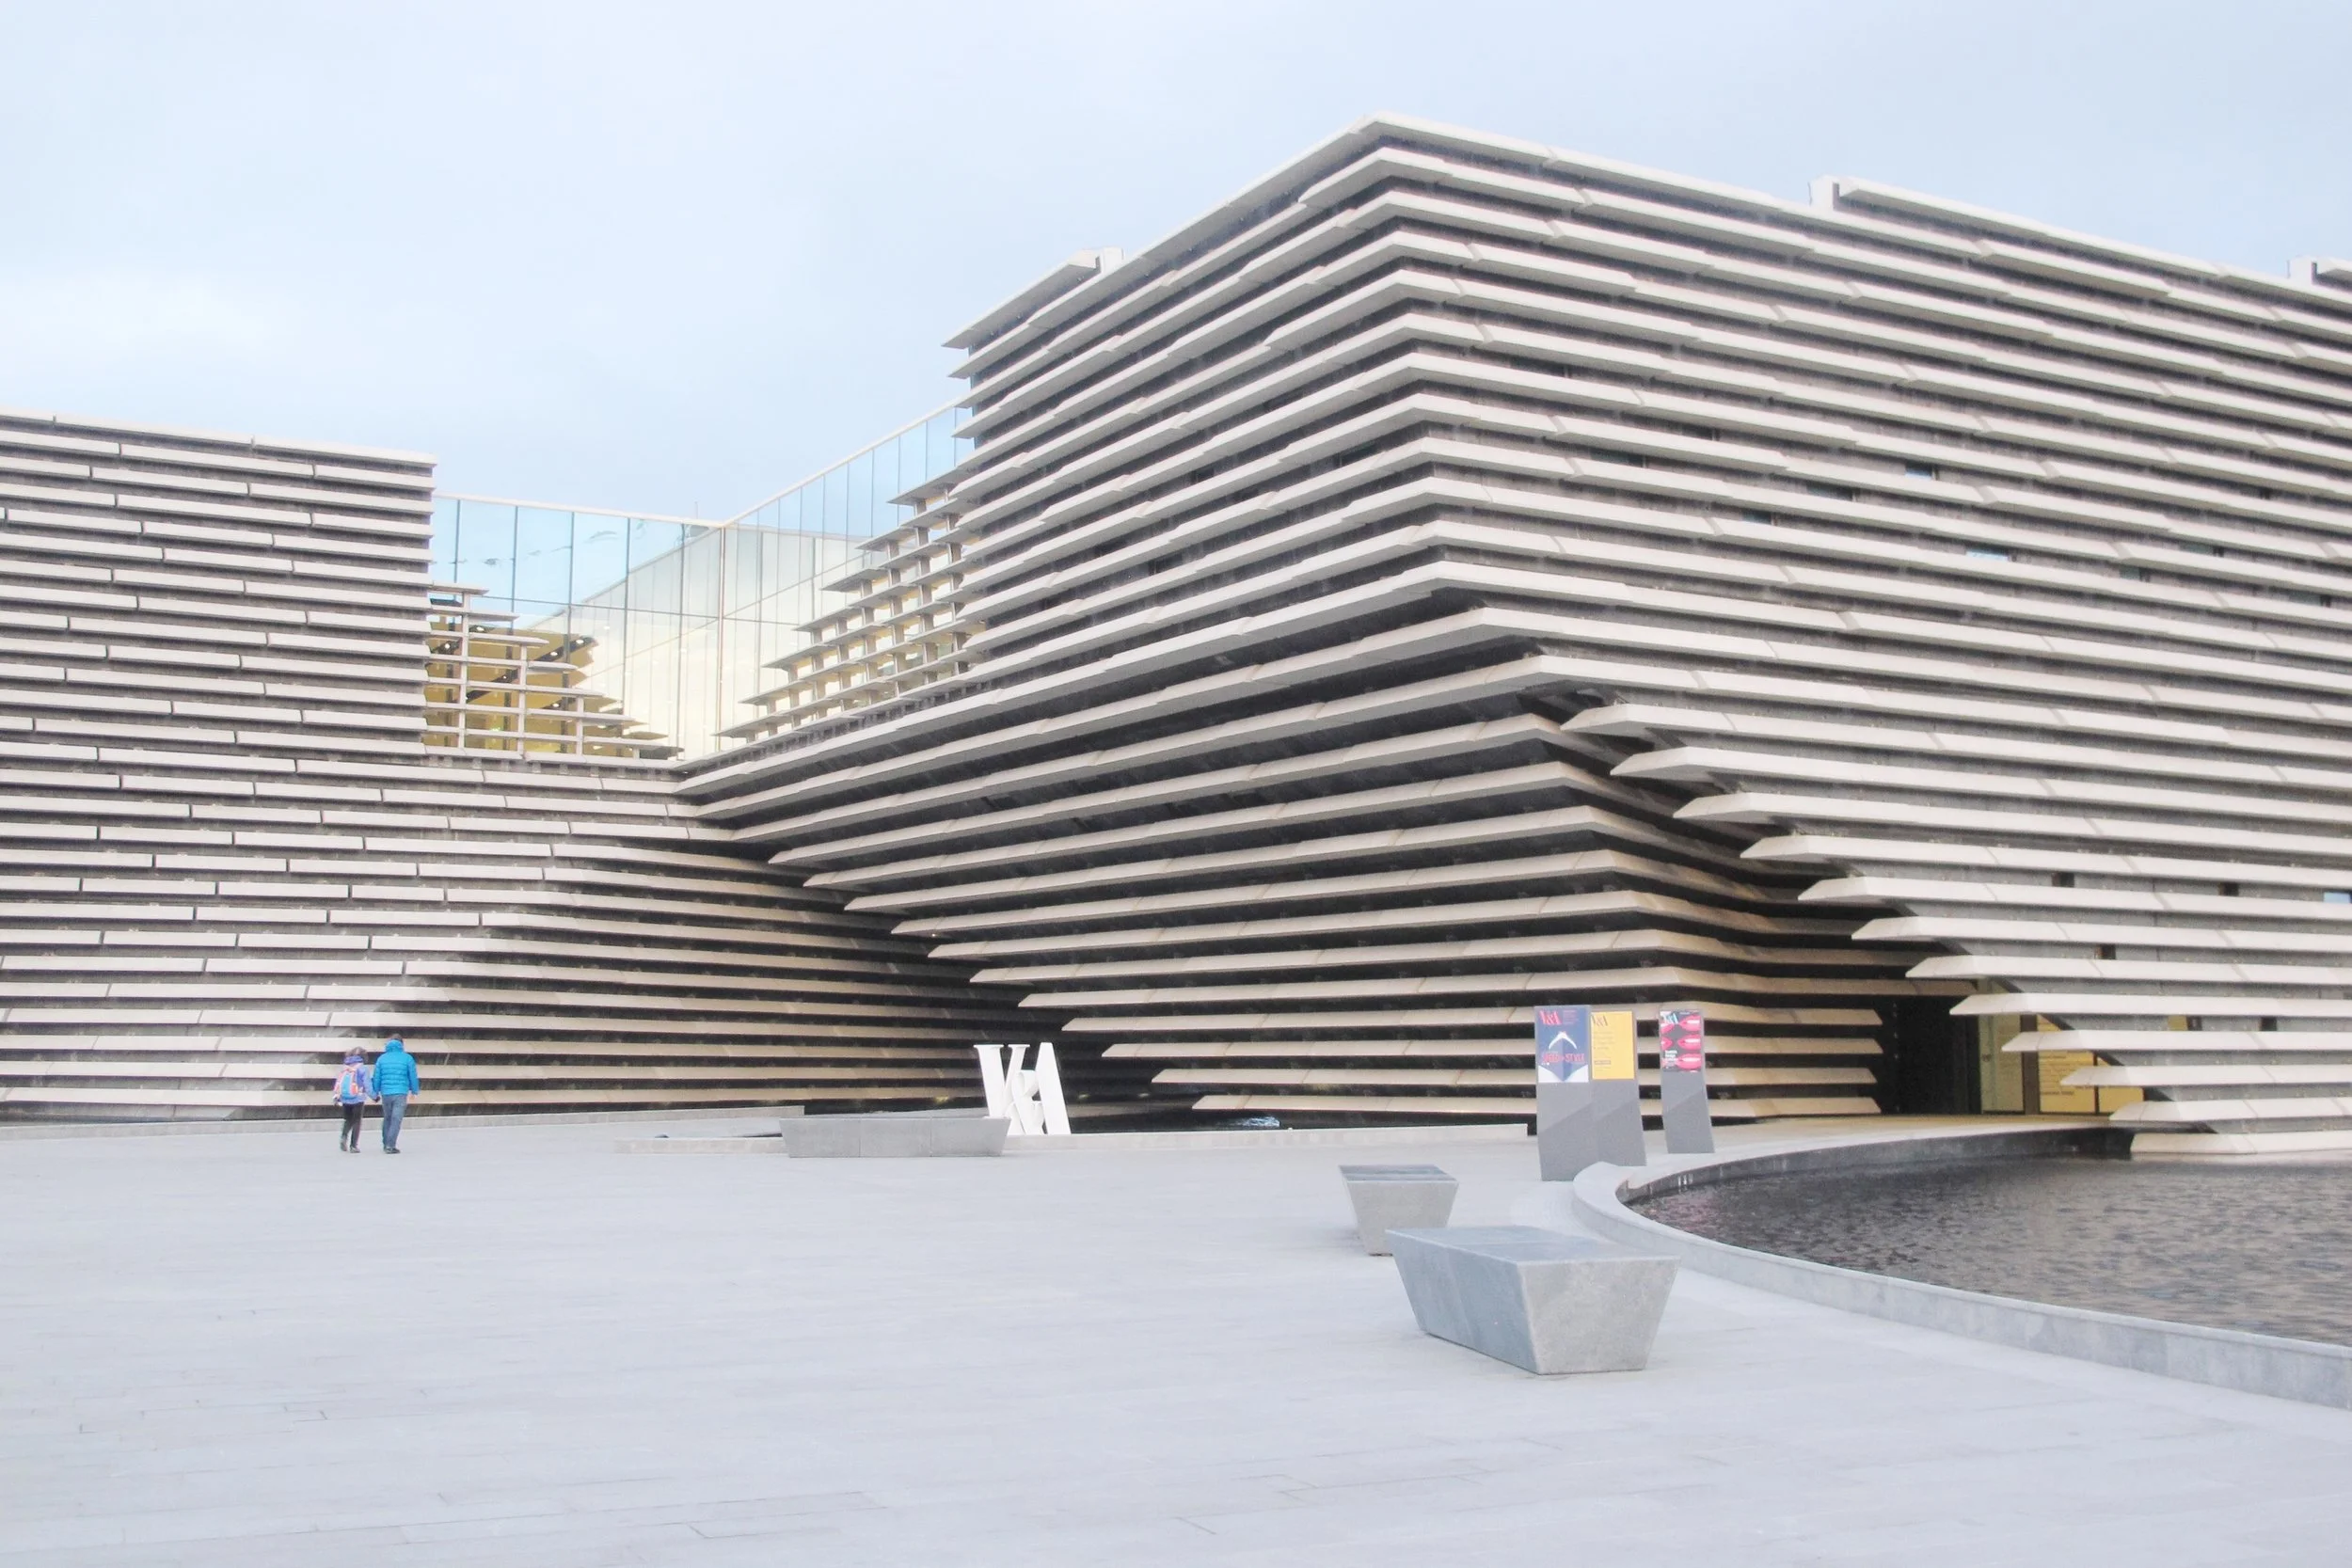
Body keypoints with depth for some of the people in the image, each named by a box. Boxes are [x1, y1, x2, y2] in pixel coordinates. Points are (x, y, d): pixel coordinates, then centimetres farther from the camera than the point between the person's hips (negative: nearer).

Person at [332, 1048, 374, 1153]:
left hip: (345, 1099, 4)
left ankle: (344, 1136, -7)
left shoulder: (344, 1068, 7)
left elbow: (338, 1083, 7)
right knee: (356, 1121, 6)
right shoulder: (362, 1068, -7)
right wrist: (374, 1096, 4)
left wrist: (337, 1097, 15)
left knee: (348, 1120, 20)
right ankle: (353, 1146, 1)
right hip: (358, 1099, -4)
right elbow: (368, 1085, -9)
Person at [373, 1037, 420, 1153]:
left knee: (387, 1119, 17)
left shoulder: (381, 1059, 6)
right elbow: (413, 1076, 1)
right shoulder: (407, 1058, 0)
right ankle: (390, 1146, -9)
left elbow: (377, 1077, 6)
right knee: (396, 1120, -3)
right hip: (401, 1093, -3)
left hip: (386, 1093, 3)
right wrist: (414, 1091, 14)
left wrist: (376, 1093, 15)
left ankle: (386, 1144, 21)